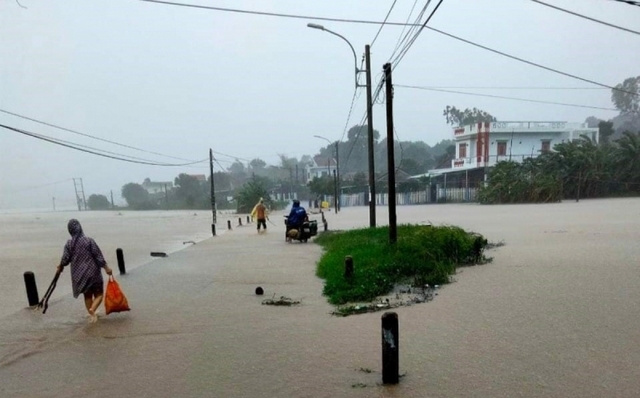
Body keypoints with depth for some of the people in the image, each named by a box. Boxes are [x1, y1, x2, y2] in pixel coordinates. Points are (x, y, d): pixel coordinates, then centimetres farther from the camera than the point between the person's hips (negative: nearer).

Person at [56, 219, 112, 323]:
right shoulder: (89, 240, -13)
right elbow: (98, 255, -12)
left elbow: (65, 259, 0)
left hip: (79, 274, 4)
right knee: (98, 294, 7)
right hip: (93, 272, -3)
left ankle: (91, 314, 21)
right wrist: (106, 267, -5)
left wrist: (60, 267, 22)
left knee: (87, 295, 19)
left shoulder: (69, 243, -4)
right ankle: (92, 309, -18)